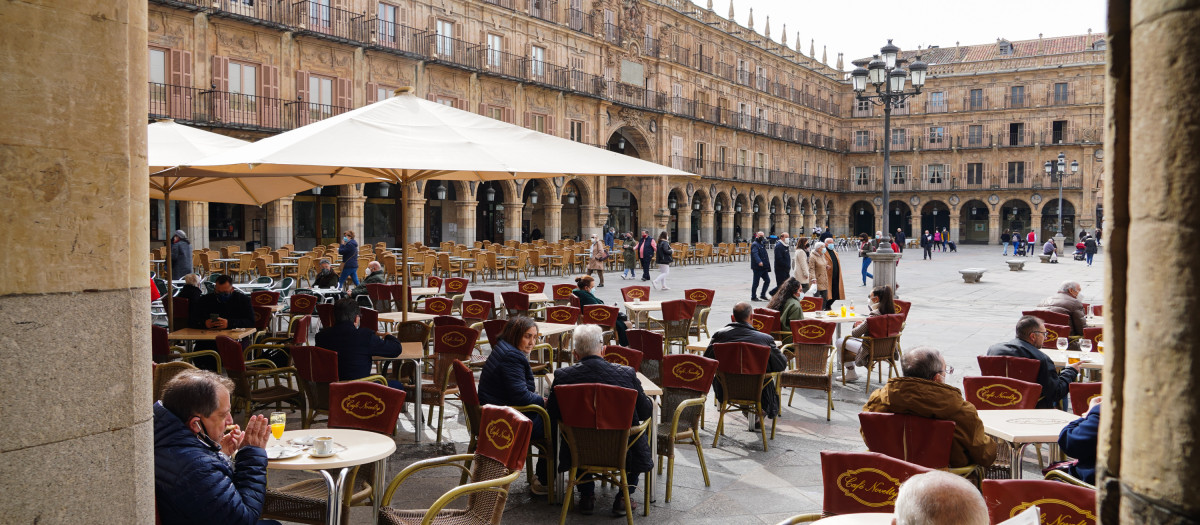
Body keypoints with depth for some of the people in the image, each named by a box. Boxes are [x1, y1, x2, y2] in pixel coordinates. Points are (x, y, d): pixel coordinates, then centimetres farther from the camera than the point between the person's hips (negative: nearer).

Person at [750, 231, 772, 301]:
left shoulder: (762, 244, 18)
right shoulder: (755, 244, -11)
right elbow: (755, 254, -28)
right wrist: (759, 262, -42)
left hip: (764, 267, 9)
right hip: (757, 267, -9)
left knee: (767, 280, 6)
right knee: (756, 282, -1)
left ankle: (763, 294, 16)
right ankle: (753, 297, 7)